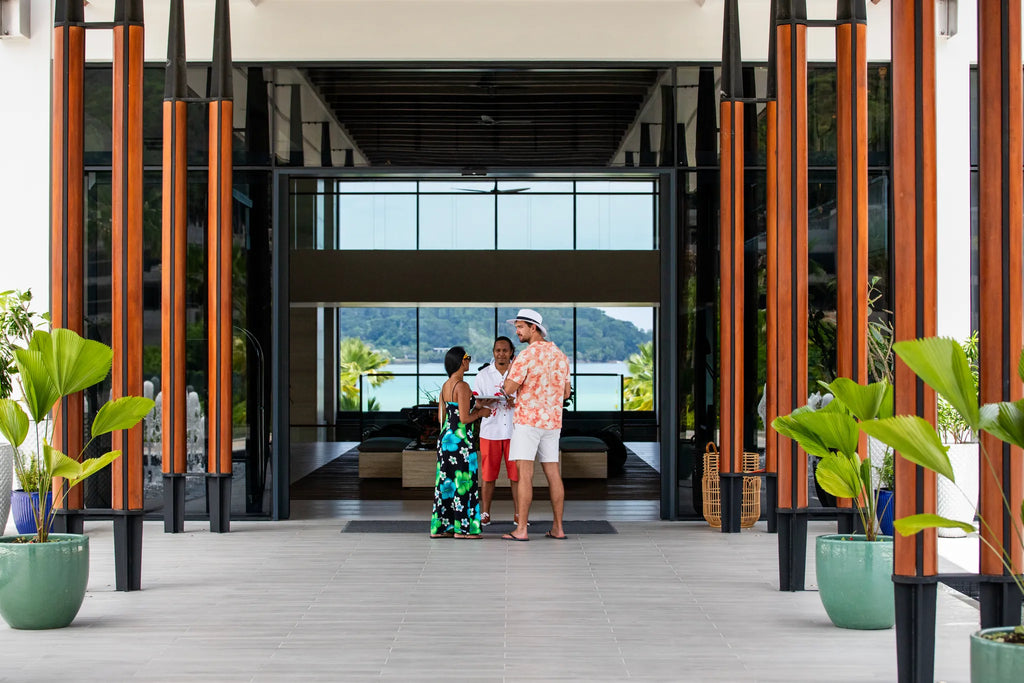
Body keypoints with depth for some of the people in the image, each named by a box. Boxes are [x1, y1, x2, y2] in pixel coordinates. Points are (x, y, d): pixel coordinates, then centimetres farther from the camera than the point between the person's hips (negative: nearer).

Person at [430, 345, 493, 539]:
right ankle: (462, 528, 0)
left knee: (446, 481, 11)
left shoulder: (445, 386, 11)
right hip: (460, 439, -9)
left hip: (445, 436, 9)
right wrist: (480, 413, -1)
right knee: (463, 482, -2)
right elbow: (464, 418, -19)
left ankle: (440, 526, 13)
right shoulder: (462, 386, -15)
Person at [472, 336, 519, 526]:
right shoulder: (483, 375, 9)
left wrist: (516, 402, -13)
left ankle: (518, 514, 5)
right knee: (487, 474, 1)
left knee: (516, 474, -1)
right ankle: (485, 514, 8)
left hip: (514, 430, 0)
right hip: (490, 430, 0)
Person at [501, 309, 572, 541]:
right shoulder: (559, 355, 10)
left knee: (525, 474, -7)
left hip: (527, 420, -7)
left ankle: (521, 529, -8)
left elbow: (509, 388, -13)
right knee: (553, 473, 9)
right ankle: (558, 528, 11)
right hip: (552, 421, 7)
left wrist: (511, 367, 5)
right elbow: (566, 393, 15)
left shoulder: (526, 355, -13)